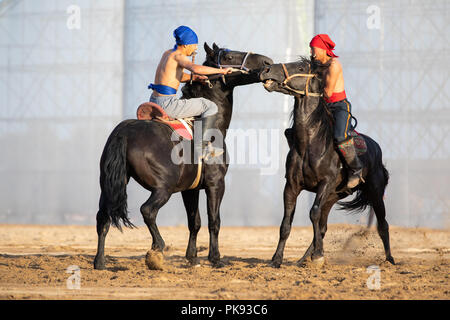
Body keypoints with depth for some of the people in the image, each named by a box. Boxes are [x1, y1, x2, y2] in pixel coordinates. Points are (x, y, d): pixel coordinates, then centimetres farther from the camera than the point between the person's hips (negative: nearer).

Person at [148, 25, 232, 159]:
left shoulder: (167, 53, 15)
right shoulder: (178, 56, -12)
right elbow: (196, 68, -31)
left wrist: (194, 77, 14)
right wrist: (221, 71, -23)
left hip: (154, 102, 10)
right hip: (167, 105, -10)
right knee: (210, 106, 0)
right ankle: (204, 148, -1)